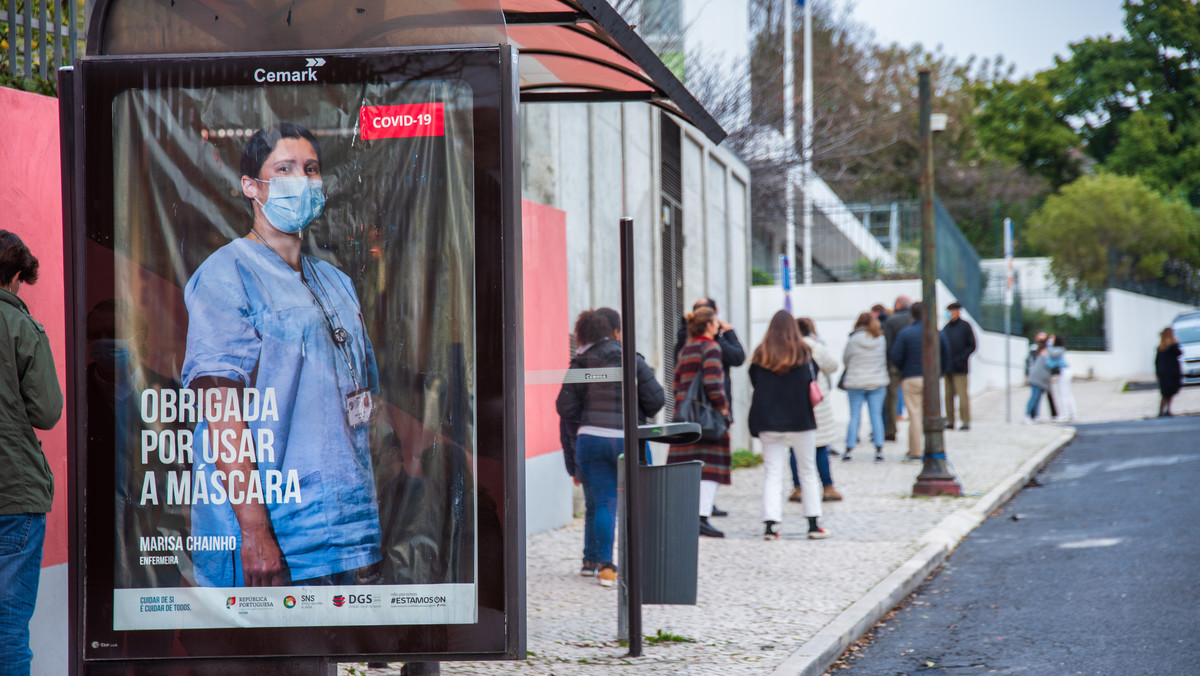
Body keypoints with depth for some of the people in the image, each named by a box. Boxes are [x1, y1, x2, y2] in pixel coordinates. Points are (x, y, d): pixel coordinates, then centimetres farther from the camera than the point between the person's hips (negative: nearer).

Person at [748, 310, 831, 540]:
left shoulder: (760, 355, -1)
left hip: (768, 423, 1)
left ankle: (769, 525, -9)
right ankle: (813, 524, 11)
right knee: (808, 472, 10)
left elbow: (754, 383, 5)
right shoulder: (803, 352, -6)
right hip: (800, 421, -1)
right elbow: (811, 384, -1)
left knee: (772, 474, 3)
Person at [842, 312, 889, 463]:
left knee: (854, 416, 5)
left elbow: (845, 358, 3)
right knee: (876, 415, 5)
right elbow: (884, 360, 10)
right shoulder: (881, 340, -2)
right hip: (877, 382, 2)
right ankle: (879, 449, 0)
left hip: (856, 383, -2)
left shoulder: (853, 341, -10)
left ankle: (848, 450, 5)